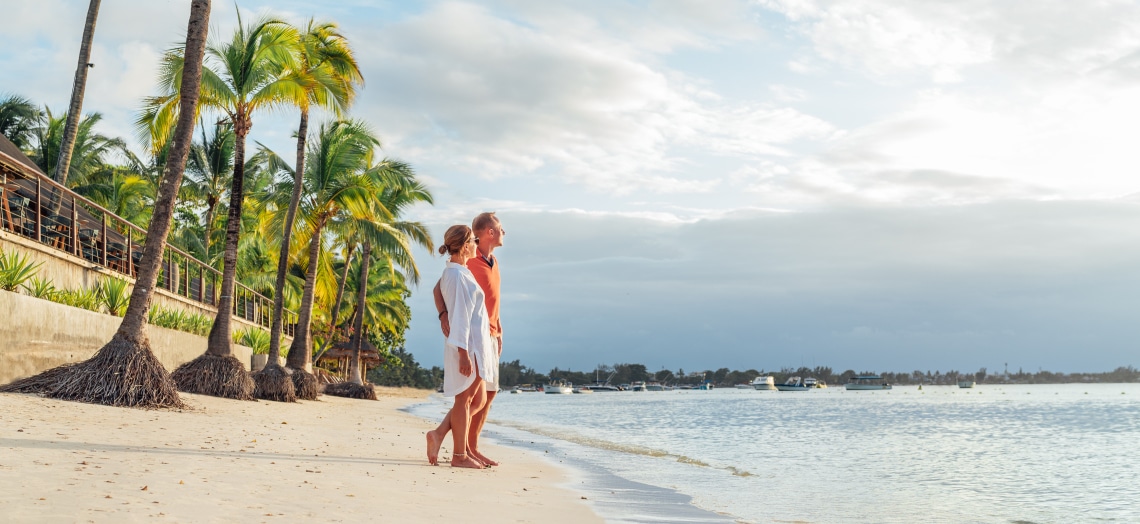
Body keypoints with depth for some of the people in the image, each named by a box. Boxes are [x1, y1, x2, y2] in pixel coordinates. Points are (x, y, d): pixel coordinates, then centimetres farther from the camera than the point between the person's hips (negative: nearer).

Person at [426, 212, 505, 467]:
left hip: (489, 334, 9)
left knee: (490, 392, 9)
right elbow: (439, 288, -14)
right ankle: (440, 434, -7)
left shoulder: (493, 262, 16)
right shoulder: (469, 260, -11)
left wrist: (498, 329, 17)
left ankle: (471, 448, 14)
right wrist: (443, 315, -30)